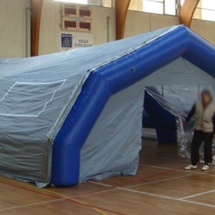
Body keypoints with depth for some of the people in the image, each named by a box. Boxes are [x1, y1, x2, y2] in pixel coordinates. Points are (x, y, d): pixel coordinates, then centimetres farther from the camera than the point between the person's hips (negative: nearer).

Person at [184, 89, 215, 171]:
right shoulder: (197, 105, -8)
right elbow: (191, 113, 10)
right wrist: (186, 120, 25)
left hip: (208, 131, -3)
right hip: (198, 130, 3)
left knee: (207, 148, 4)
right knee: (194, 146, 4)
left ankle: (206, 164, 20)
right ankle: (194, 164, 15)